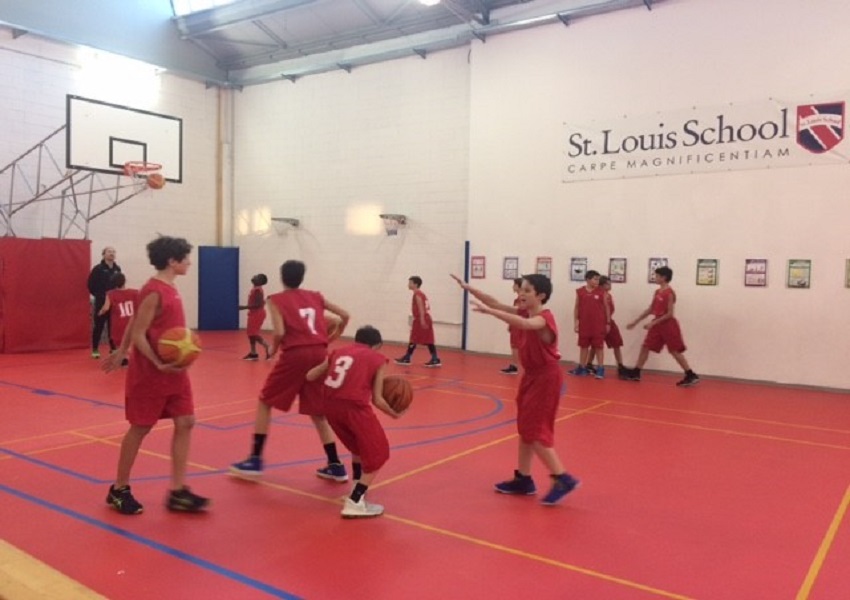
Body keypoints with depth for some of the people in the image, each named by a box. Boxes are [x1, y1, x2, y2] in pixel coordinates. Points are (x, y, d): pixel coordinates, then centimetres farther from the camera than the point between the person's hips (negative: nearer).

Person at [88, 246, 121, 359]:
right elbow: (91, 285, -5)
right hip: (101, 302, -4)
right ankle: (95, 349, 10)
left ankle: (113, 348, 16)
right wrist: (98, 295, -5)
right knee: (98, 326, 1)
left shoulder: (117, 269, 8)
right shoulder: (98, 269, -6)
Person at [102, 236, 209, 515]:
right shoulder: (154, 292, -18)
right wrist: (158, 364, -26)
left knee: (185, 423, 3)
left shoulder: (169, 289, 10)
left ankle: (178, 492, 8)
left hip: (175, 372, 9)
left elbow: (133, 323, 18)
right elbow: (138, 334, -19)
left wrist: (121, 352, 25)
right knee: (140, 428, 3)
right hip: (150, 374, -9)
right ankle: (119, 490, 21)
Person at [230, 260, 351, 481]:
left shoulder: (276, 300, 5)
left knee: (265, 402, 15)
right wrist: (334, 336, 32)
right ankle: (336, 466, 16)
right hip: (319, 354, 4)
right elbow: (345, 316, 18)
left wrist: (273, 349, 9)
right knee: (318, 412, 17)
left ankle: (255, 460, 13)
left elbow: (280, 333, -10)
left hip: (295, 354, -4)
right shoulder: (315, 296, 18)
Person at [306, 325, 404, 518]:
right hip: (354, 406, -6)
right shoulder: (378, 358, 11)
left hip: (331, 405, 6)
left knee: (358, 446, 31)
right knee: (378, 454, 9)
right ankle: (355, 502, -1)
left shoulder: (338, 352, 22)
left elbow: (310, 376, 25)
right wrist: (394, 414, 20)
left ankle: (358, 485, 44)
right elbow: (377, 399, 4)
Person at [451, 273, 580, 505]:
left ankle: (563, 480, 1)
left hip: (545, 379, -9)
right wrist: (469, 288, -9)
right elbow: (497, 304, 1)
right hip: (531, 376, 9)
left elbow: (525, 324, -44)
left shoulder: (544, 318, -22)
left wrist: (489, 311, -50)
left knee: (536, 431, -7)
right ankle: (523, 479, 22)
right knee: (525, 428, 13)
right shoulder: (526, 313, 4)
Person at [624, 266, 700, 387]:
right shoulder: (657, 292, 10)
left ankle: (691, 376, 5)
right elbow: (650, 309, 15)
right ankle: (635, 373, 11)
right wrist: (635, 322, 15)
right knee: (645, 347, 6)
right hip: (657, 324, 8)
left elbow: (670, 314, -18)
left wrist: (653, 323, -21)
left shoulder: (669, 293, -15)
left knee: (675, 351, -4)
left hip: (668, 325, -8)